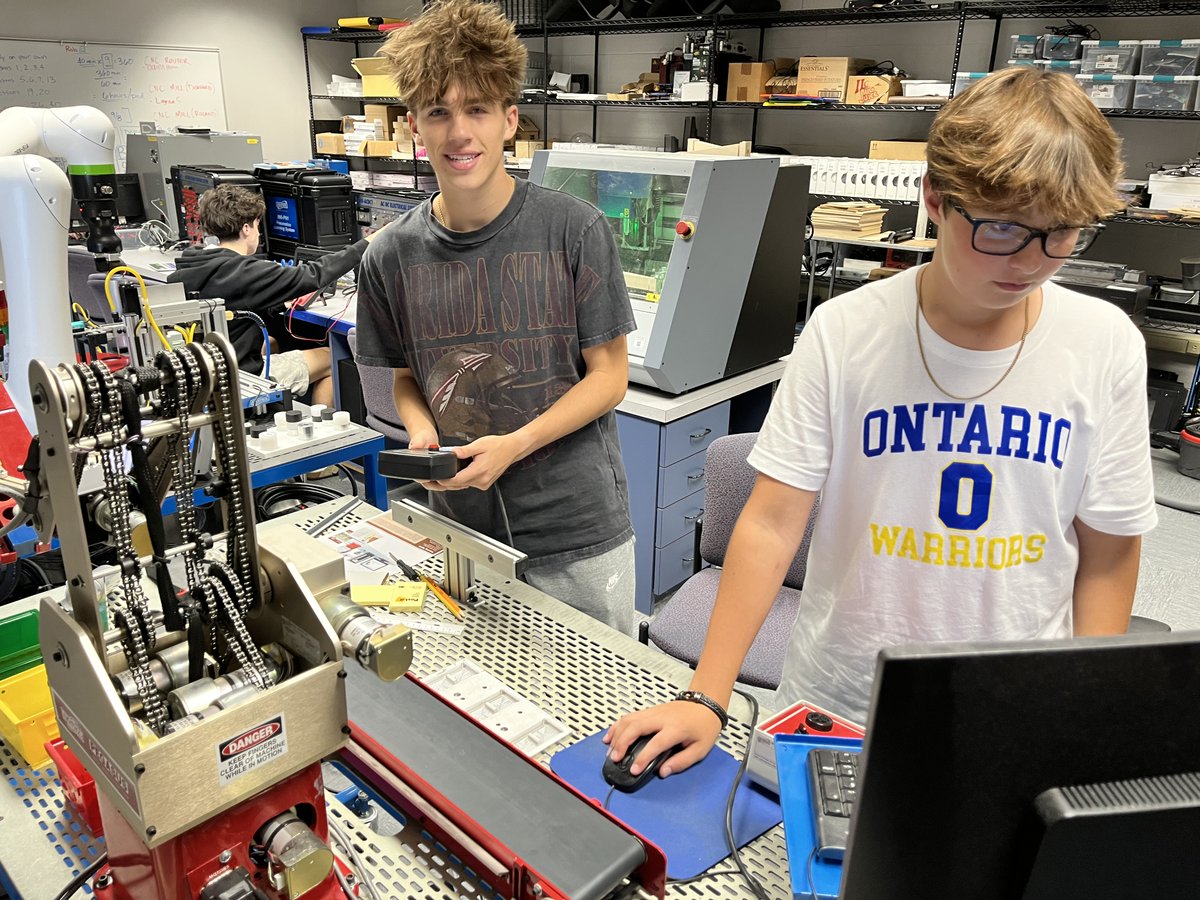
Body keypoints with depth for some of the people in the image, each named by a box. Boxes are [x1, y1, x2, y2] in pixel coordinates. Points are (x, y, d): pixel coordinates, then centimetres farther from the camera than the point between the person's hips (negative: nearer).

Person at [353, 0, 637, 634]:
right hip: (461, 523, 3)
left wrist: (514, 444, -20)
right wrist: (421, 433, -11)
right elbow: (407, 378, 10)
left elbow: (609, 374, -7)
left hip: (576, 527, -2)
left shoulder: (574, 230, -11)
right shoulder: (392, 256, -1)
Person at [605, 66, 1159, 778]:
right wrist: (706, 699, -19)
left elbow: (1108, 557, -1)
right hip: (838, 702, -1)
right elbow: (772, 522, -15)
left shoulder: (1106, 346, -8)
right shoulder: (844, 333, -14)